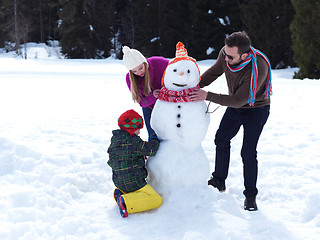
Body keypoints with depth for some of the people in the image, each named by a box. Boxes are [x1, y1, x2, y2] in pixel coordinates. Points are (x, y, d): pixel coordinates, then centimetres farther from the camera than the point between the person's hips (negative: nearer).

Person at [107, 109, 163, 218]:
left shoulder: (115, 140, 8)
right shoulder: (133, 142, -17)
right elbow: (150, 150, -9)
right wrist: (155, 140, 12)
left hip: (119, 180, 9)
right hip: (133, 181, -9)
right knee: (157, 200, -8)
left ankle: (120, 193, 9)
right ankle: (126, 203, -22)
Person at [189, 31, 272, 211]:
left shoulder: (259, 68, -39)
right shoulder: (226, 53, -21)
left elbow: (238, 100, -35)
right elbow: (214, 72, 0)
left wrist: (207, 96, -36)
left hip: (256, 110, -7)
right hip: (235, 107, 7)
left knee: (248, 152, -12)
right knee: (221, 140, 15)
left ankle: (250, 195, 4)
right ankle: (219, 181, 34)